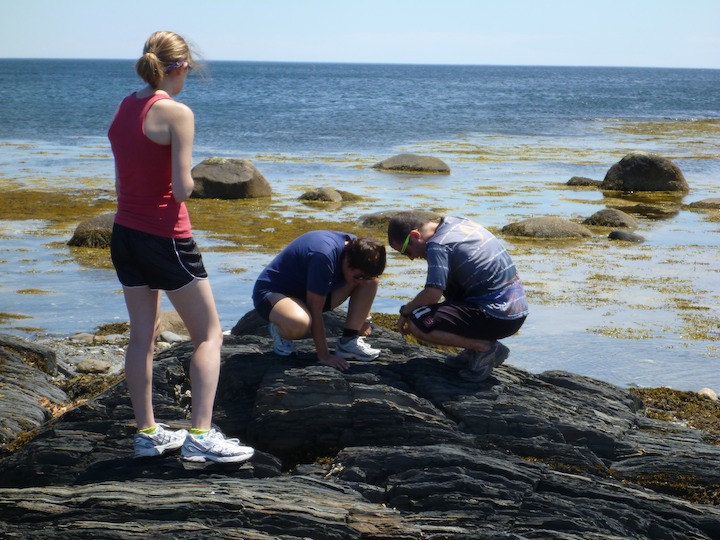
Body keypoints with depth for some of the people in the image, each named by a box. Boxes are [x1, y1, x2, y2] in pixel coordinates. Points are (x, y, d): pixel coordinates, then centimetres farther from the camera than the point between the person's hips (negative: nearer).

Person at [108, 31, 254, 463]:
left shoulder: (124, 108, 7)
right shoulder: (177, 113, -15)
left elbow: (122, 181, 13)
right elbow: (182, 188, -19)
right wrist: (190, 179, 2)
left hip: (124, 233, 7)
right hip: (166, 237, -7)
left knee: (143, 336, 16)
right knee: (209, 334, 4)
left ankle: (147, 432, 22)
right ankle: (201, 435, -3)